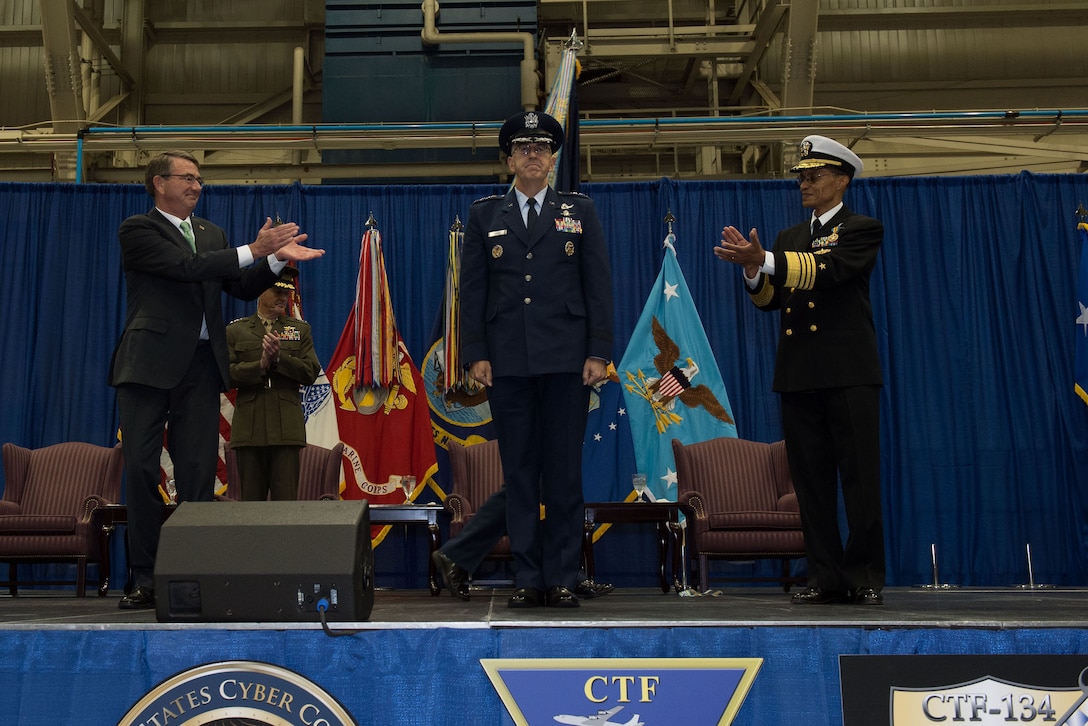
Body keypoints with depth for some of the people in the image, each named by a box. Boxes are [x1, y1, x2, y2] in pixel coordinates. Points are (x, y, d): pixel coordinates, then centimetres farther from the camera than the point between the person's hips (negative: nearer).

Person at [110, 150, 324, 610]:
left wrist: (276, 258, -1)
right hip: (150, 362, -5)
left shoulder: (211, 233, 19)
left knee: (198, 473, 3)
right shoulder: (137, 230, 0)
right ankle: (145, 579, 5)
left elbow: (242, 288, 14)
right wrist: (252, 250, -17)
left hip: (201, 365, 5)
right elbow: (186, 267, -15)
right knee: (141, 469, -3)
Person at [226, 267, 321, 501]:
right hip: (248, 427, 0)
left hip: (287, 428, 0)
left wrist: (279, 358, -12)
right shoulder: (235, 330, 12)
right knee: (251, 501, 4)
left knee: (287, 501, -3)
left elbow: (311, 372, 2)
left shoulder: (301, 329, 14)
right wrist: (261, 365, -13)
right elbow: (226, 374, 0)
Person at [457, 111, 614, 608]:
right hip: (507, 361, 1)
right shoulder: (484, 215, 13)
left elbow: (598, 286, 6)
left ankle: (563, 578, 9)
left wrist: (599, 352, -2)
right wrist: (475, 353, -1)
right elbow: (472, 289, 9)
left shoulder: (580, 212, 11)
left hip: (566, 360, -1)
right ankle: (527, 579, 11)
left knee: (565, 472, 1)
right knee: (519, 473, 4)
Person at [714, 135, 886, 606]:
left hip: (850, 373, -5)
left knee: (860, 478, -3)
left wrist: (764, 261, -27)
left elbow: (828, 270, -16)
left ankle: (865, 577, 5)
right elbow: (769, 299, 11)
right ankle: (826, 577, 12)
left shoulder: (862, 229, 3)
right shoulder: (790, 238, 21)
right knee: (810, 480, 5)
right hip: (798, 374, 5)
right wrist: (753, 270, -10)